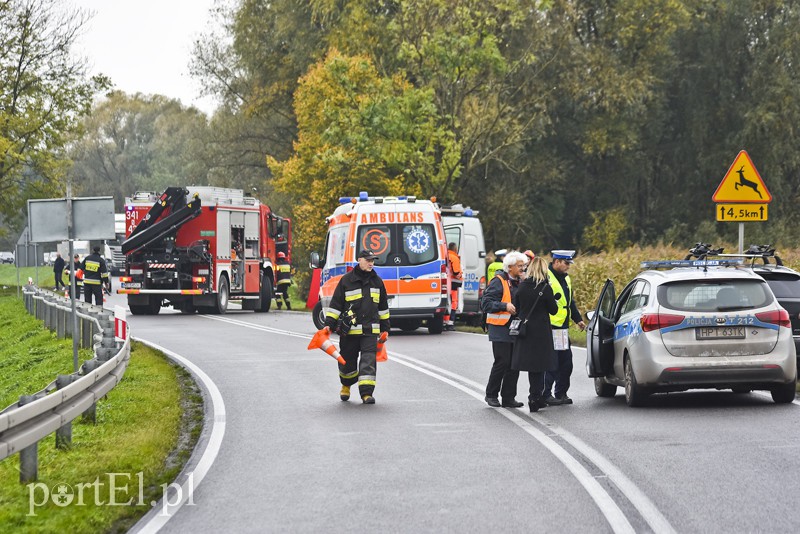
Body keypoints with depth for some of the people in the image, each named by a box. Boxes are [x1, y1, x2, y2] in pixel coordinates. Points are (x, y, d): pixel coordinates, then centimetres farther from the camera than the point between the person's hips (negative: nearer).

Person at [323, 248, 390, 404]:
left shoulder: (377, 281, 11)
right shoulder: (346, 280, 0)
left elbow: (383, 307, 20)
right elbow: (335, 304, 2)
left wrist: (385, 328, 20)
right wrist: (329, 324, -3)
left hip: (370, 330, 2)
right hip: (349, 329, -2)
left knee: (369, 361, -10)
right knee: (348, 360, 9)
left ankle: (366, 392, -11)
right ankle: (346, 385, 35)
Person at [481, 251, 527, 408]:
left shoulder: (519, 282, 15)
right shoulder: (499, 281, -8)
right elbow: (486, 303, -14)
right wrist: (505, 306, -24)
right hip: (500, 329, -7)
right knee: (502, 362, -8)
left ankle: (508, 398, 11)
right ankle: (491, 395, 7)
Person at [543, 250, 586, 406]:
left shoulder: (566, 278, 19)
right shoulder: (545, 277, -10)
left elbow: (571, 302, 27)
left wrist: (578, 319, 22)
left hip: (563, 327, 9)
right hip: (549, 327, -9)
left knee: (566, 362, 10)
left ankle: (561, 393, 18)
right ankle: (546, 394, 0)